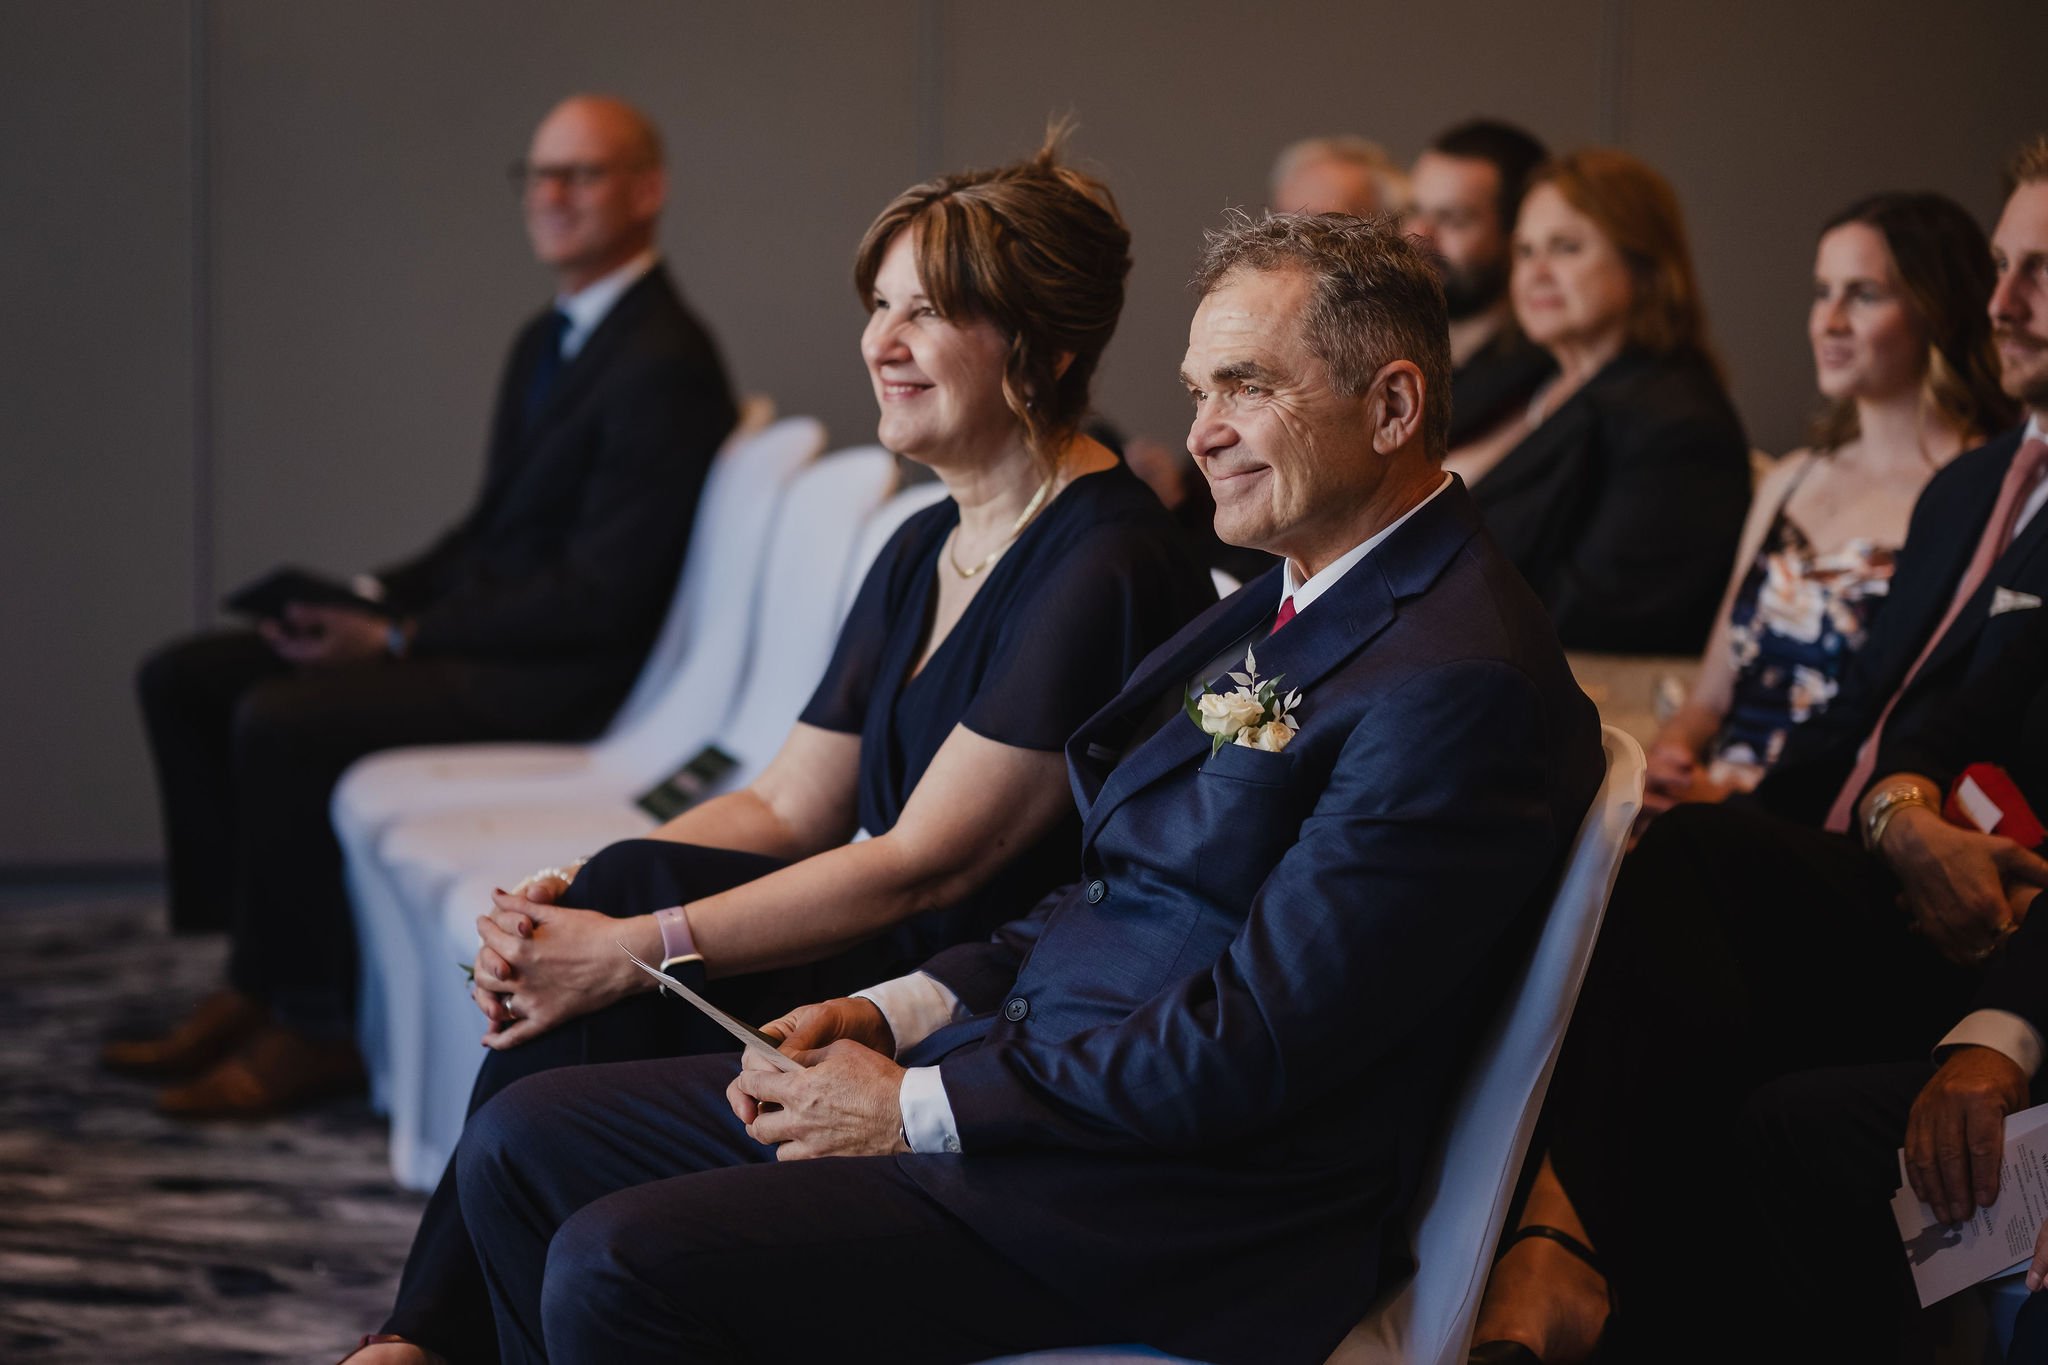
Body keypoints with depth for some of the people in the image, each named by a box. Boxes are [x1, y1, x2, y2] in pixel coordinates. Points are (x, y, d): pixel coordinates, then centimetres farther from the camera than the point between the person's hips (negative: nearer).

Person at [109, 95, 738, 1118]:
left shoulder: (664, 365, -16)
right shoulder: (545, 342, 16)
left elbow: (601, 597, -20)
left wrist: (400, 637, -17)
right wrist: (373, 597, 2)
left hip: (562, 672, -10)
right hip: (476, 623, 10)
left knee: (280, 720, -27)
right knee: (183, 679, 2)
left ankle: (310, 1026, -12)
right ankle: (252, 977, 3)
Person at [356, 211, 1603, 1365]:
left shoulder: (1461, 683, -19)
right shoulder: (1286, 606, 14)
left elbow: (1244, 1050, -22)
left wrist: (919, 1109, -14)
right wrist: (896, 1015, 4)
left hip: (1177, 1201, -10)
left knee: (617, 1265, -22)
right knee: (525, 1143, 7)